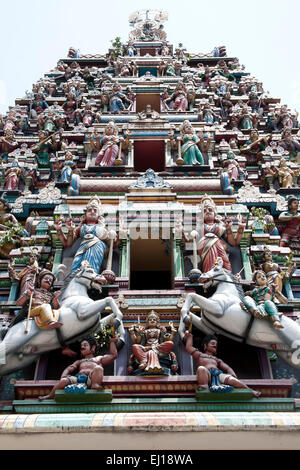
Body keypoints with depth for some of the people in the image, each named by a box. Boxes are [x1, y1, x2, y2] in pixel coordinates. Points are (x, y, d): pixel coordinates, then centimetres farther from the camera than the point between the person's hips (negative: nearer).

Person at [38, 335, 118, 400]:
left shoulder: (99, 359, 35)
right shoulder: (79, 361, 41)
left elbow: (113, 355, 25)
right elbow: (69, 369, 23)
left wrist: (112, 342, 33)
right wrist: (63, 377, 0)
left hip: (91, 377, -2)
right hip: (78, 377, 2)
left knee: (98, 368, -36)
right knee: (64, 381, -29)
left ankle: (95, 385, -49)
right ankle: (50, 396, -16)